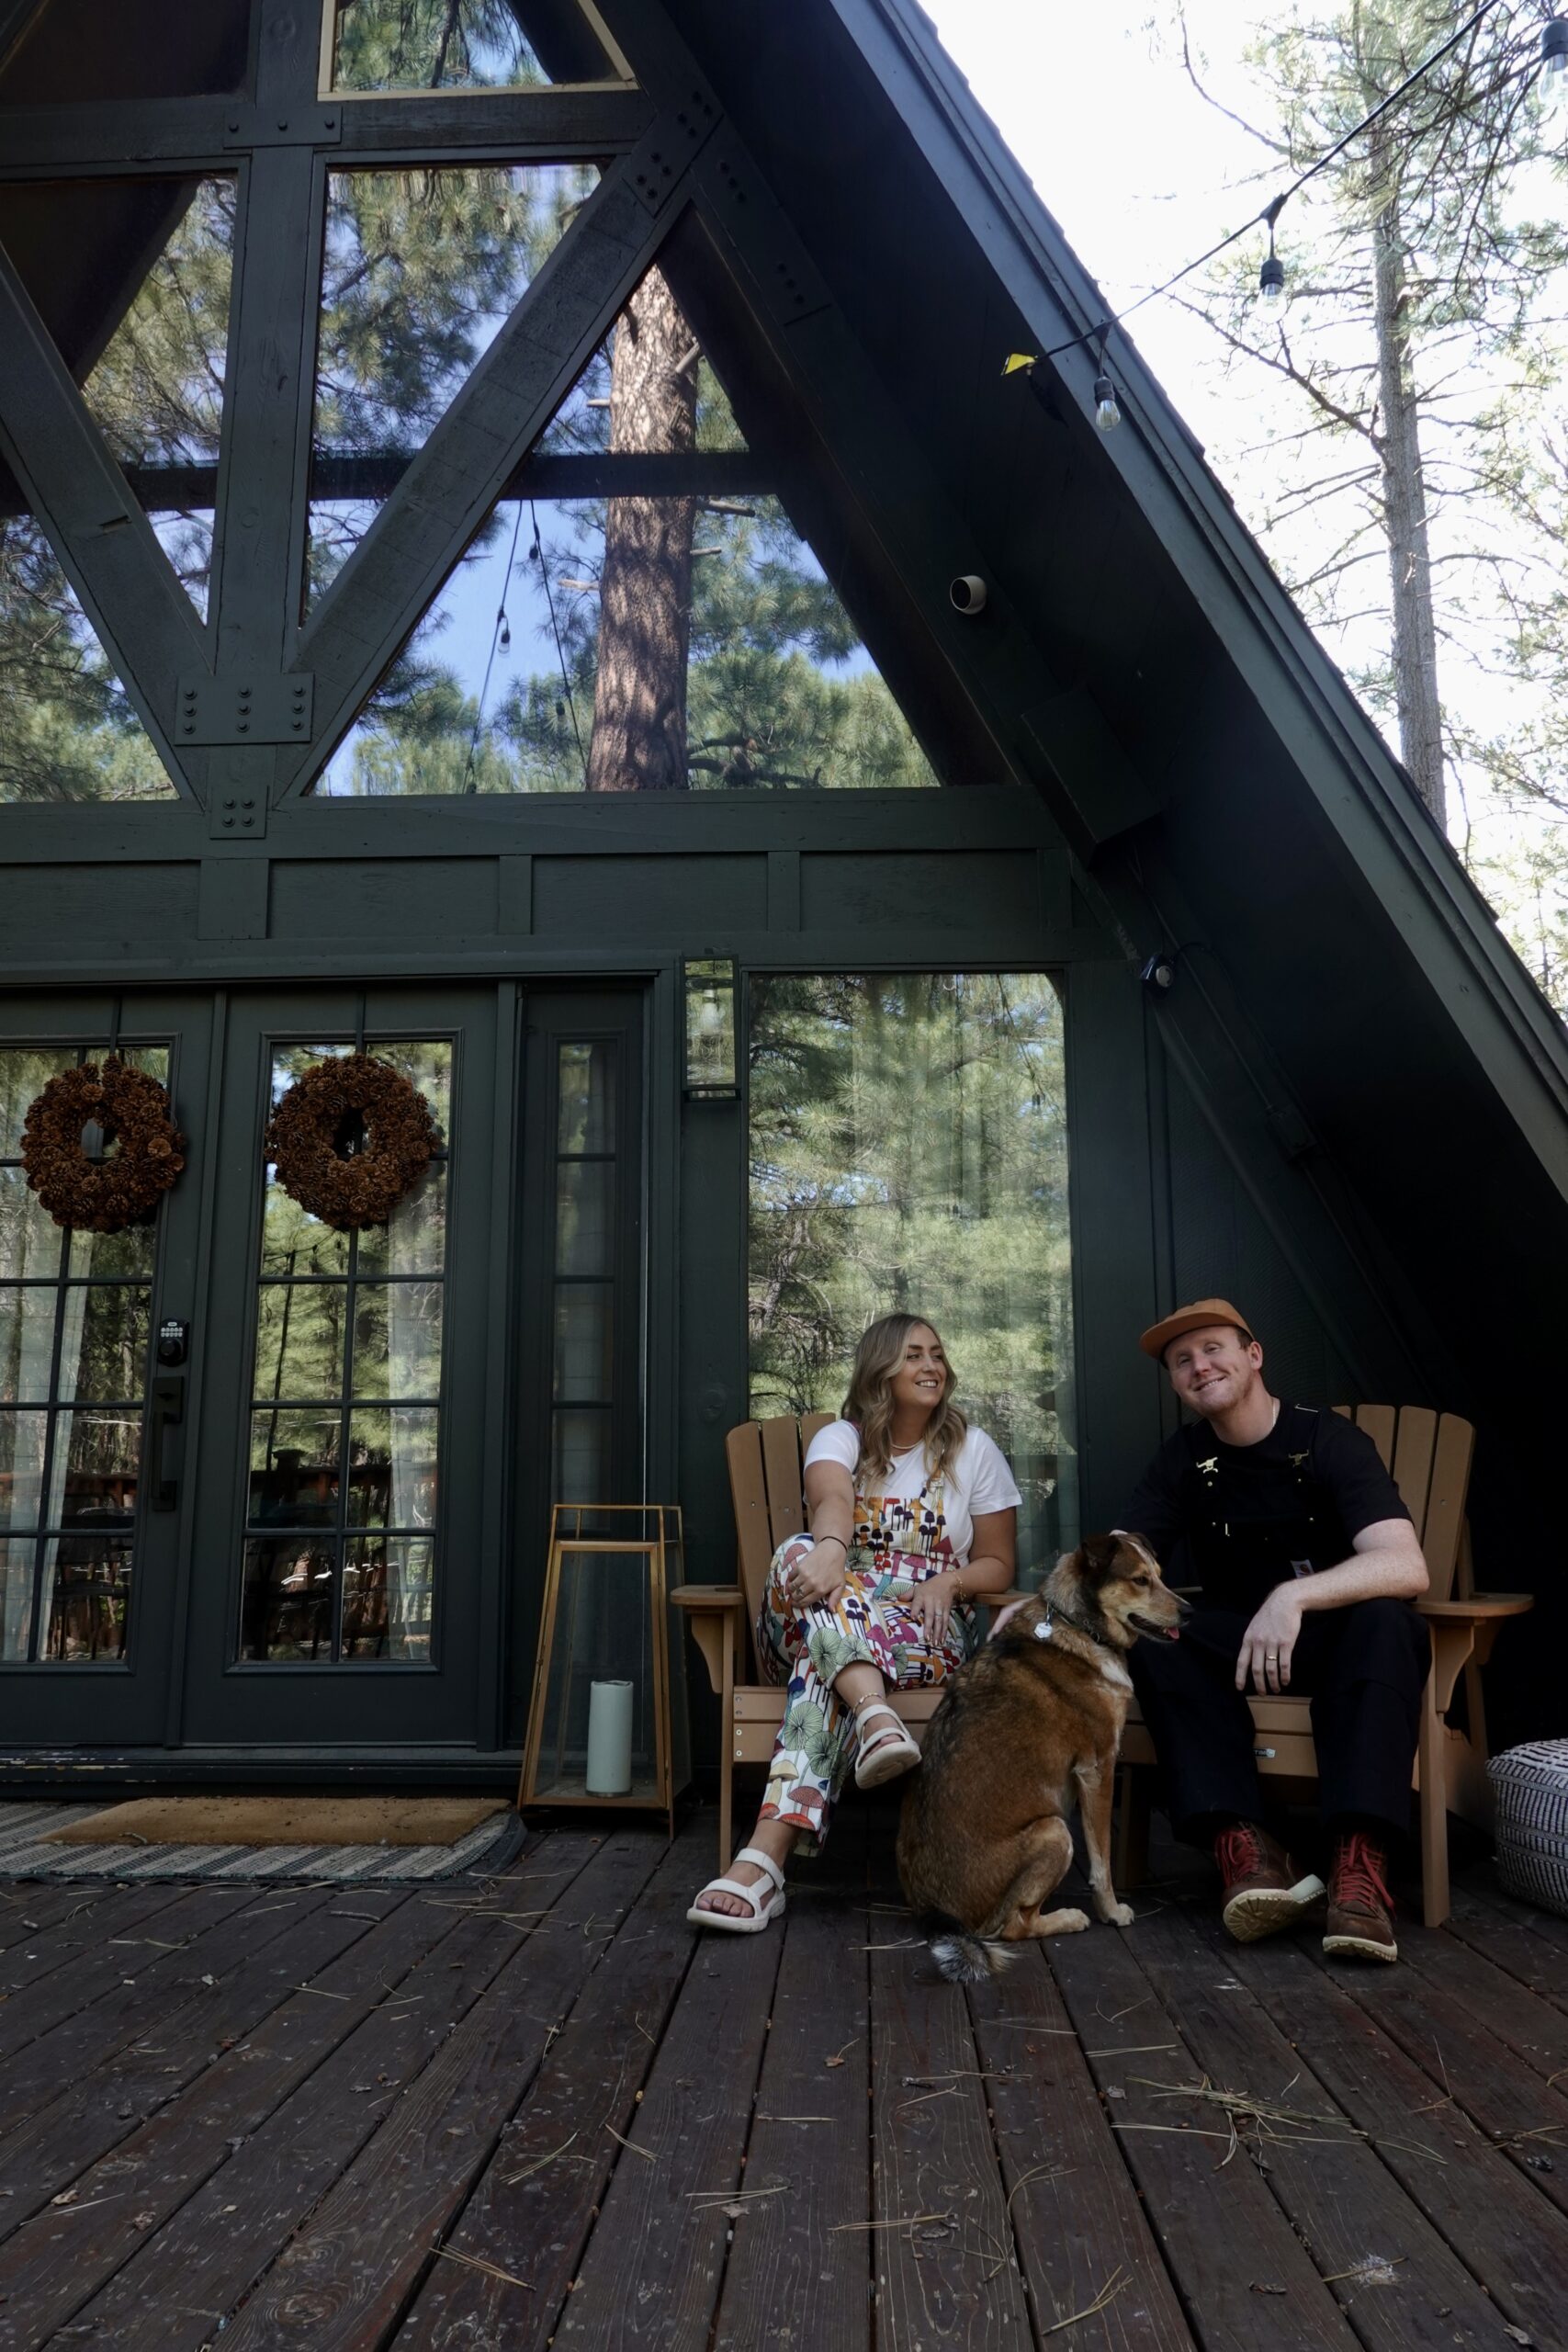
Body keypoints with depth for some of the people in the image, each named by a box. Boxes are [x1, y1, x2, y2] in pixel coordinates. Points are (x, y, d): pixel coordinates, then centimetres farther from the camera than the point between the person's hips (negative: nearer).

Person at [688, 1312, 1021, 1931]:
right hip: (819, 1620, 1)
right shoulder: (840, 1439, 9)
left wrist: (948, 1581, -11)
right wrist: (829, 1549, -43)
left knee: (820, 1663, -36)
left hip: (926, 1631, -1)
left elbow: (998, 1564, 13)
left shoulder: (974, 1451, 11)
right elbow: (832, 1502, -17)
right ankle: (877, 1718, -57)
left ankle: (766, 1857, -49)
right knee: (799, 1553, -35)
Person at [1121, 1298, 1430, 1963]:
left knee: (1384, 1620, -36)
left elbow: (1405, 1567, -29)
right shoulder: (1182, 1459, -1)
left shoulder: (1329, 1441, -14)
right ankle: (1242, 1845, -37)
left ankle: (1359, 1861, -43)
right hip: (1237, 1640, 3)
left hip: (1336, 1637, -3)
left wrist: (1294, 1596, -44)